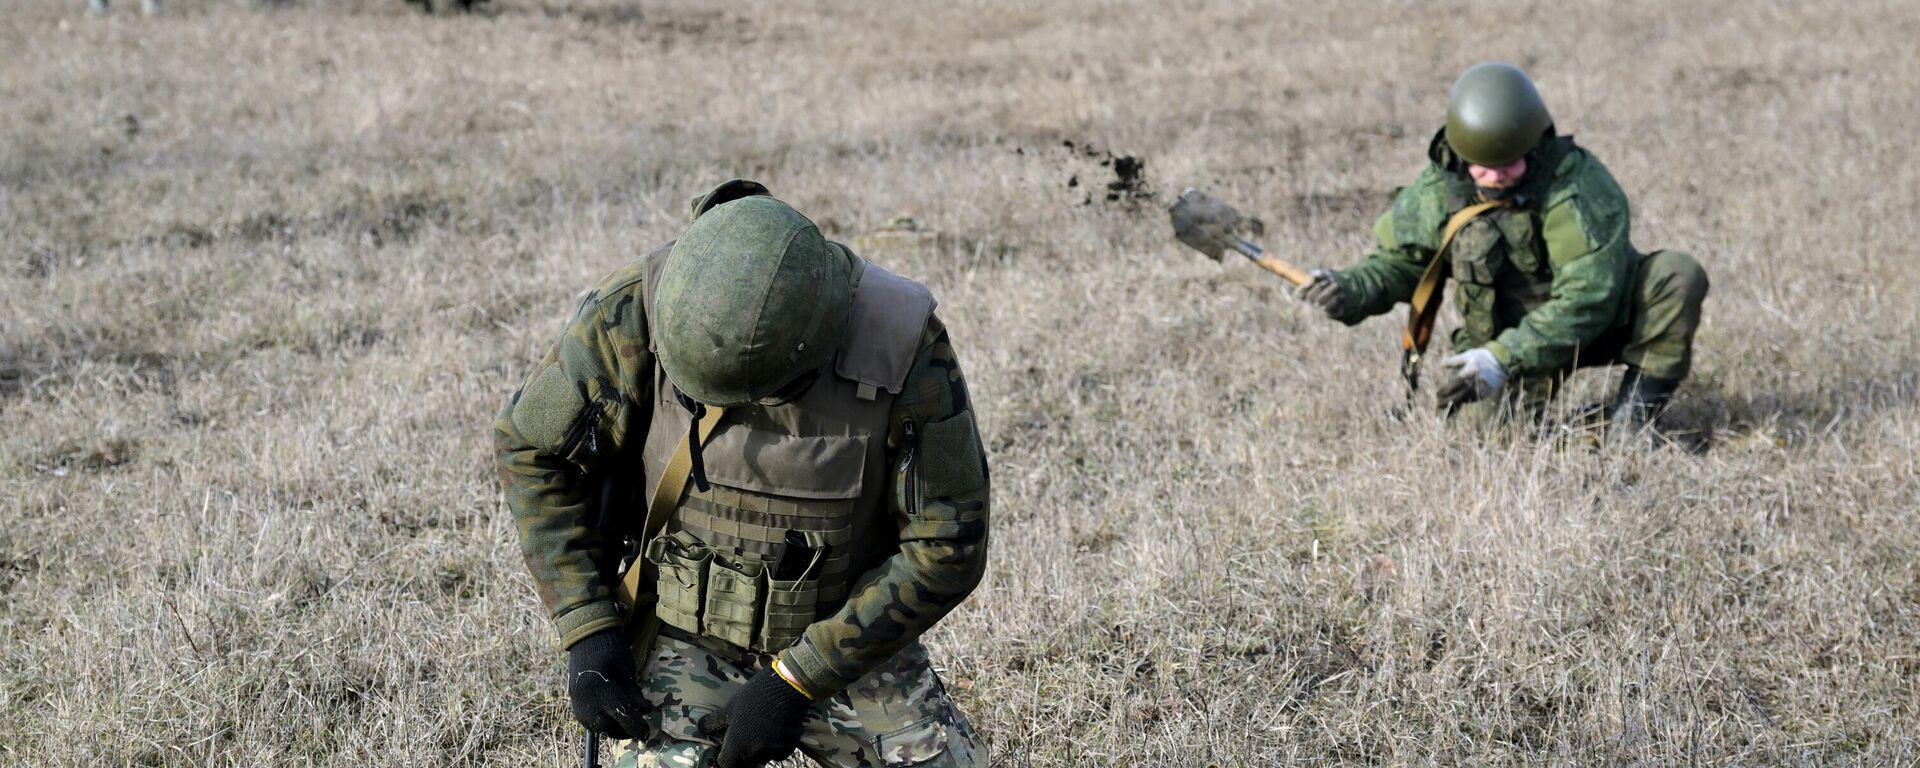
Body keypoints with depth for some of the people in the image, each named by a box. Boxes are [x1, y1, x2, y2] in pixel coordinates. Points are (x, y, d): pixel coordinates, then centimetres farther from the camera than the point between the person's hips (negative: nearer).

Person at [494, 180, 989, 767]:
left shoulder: (904, 345, -23)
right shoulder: (640, 309, -22)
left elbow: (946, 547, -17)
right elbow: (530, 445, -6)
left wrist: (794, 682, -18)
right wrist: (587, 632, -12)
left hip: (847, 641, 1)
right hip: (690, 638, -1)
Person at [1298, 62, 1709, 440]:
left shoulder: (1580, 187, -27)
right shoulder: (1438, 191, -13)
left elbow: (1587, 299, -31)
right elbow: (1397, 263, 3)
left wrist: (1505, 358, -39)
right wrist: (1350, 291, -20)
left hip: (1603, 320, -2)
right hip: (1502, 338, 3)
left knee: (1679, 275, -28)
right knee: (1480, 415, -24)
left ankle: (1638, 404, -10)